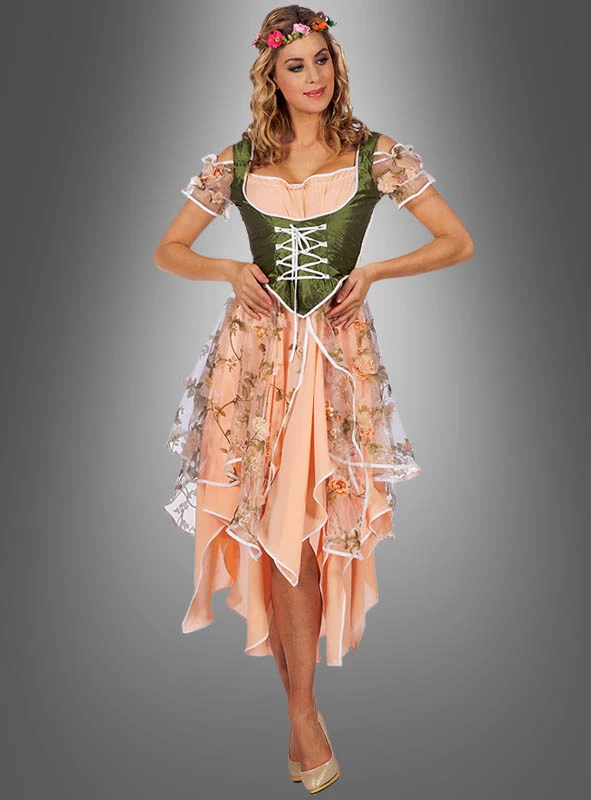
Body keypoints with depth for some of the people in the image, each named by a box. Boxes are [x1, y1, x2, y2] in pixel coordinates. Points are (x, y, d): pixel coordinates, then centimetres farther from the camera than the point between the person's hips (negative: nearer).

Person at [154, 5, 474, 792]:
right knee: (280, 525, -1)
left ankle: (300, 704, 25)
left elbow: (458, 241, 4)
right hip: (256, 350, 1)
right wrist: (230, 271, -7)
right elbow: (168, 250, 12)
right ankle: (303, 710, 16)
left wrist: (373, 271, -8)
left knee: (310, 525, 1)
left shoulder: (377, 154, 1)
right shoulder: (236, 161, 4)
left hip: (339, 351, 0)